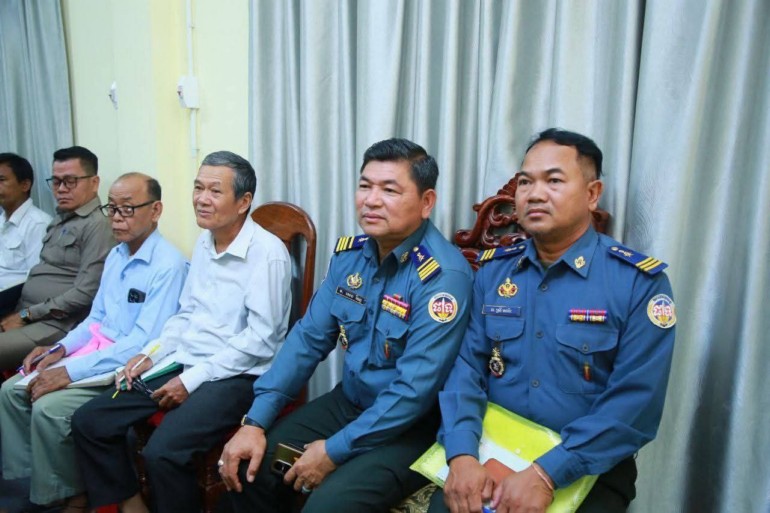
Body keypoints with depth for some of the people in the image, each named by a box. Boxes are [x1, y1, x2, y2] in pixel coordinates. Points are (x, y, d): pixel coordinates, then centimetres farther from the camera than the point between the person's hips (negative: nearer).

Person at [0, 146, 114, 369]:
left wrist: (26, 315, -11)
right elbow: (42, 274, 17)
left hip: (55, 325, -8)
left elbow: (84, 294, -17)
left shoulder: (97, 226, -11)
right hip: (24, 314, 9)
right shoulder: (59, 220, 19)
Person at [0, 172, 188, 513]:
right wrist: (60, 350, 0)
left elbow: (143, 343, -25)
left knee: (49, 407, -21)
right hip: (96, 350, 9)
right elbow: (97, 318, 17)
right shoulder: (115, 256, 9)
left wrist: (71, 371, -25)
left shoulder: (168, 266, -21)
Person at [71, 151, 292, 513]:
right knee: (88, 422, 2)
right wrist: (152, 353, 4)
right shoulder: (204, 243, 11)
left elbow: (260, 338, -19)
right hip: (184, 364, 8)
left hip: (236, 375, -8)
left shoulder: (267, 253, -16)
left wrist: (193, 379, -17)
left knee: (163, 451, -28)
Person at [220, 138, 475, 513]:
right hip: (348, 401, 6)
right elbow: (308, 338, 1)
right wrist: (255, 421, -6)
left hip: (412, 424, -6)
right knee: (246, 470, 0)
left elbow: (415, 391, -24)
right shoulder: (349, 253, -1)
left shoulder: (443, 275, -23)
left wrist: (334, 451, -19)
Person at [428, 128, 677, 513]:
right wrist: (462, 455, -17)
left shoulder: (640, 282, -8)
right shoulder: (493, 271, 4)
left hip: (588, 472, -1)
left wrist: (546, 474, -22)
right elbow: (466, 366, -2)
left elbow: (634, 404, -15)